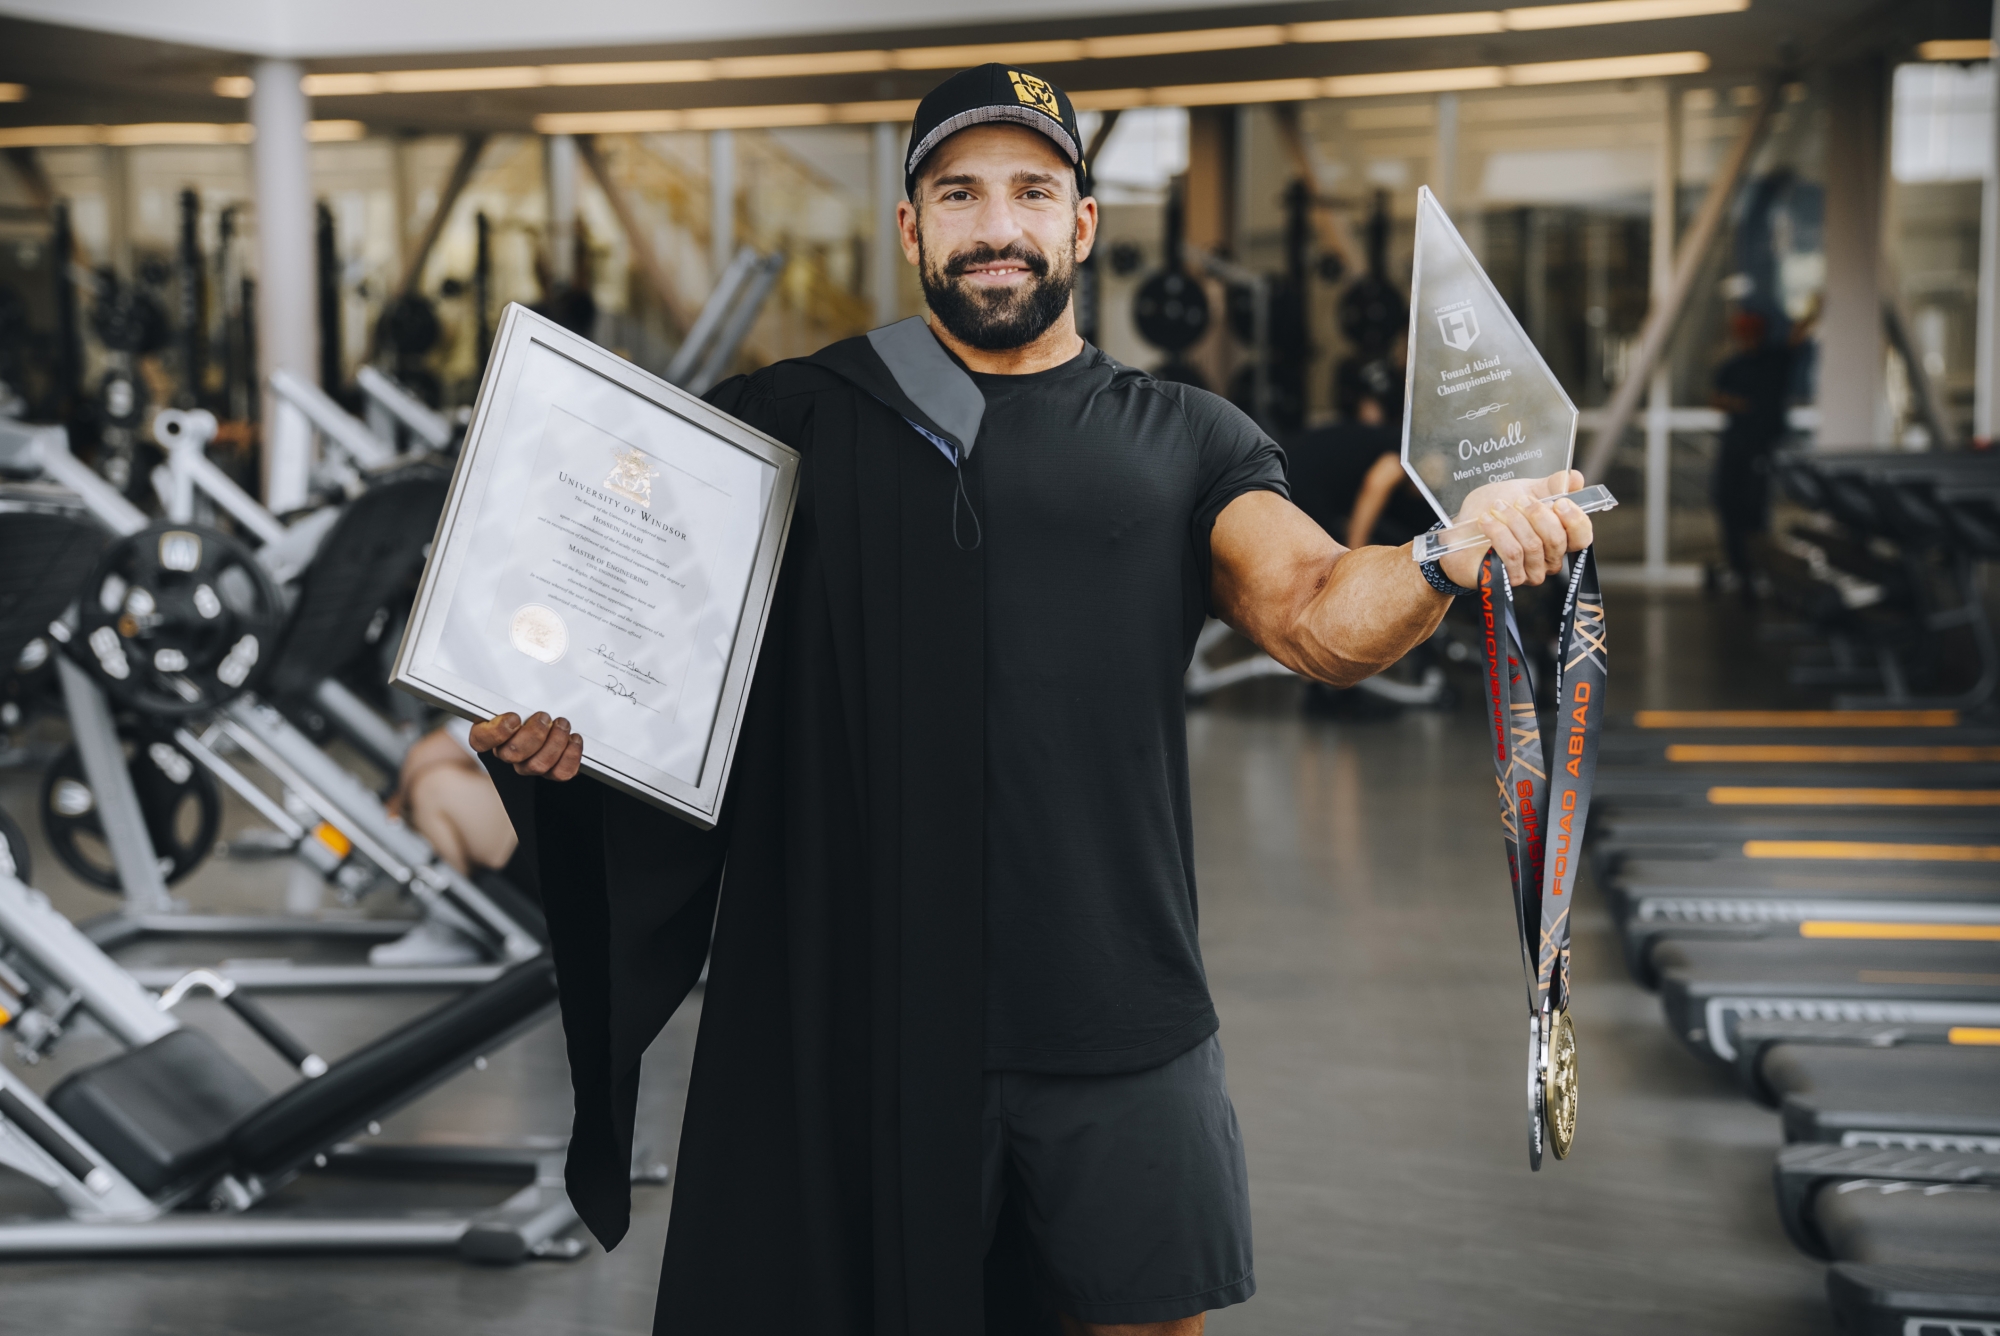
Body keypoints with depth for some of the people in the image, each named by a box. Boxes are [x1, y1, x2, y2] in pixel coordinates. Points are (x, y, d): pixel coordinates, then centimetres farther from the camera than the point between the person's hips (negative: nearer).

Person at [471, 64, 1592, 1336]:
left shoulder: (1184, 442, 9)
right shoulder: (791, 419, 8)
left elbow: (1324, 617, -5)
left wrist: (1460, 549, -25)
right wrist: (538, 716, -16)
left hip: (1114, 1020, 1)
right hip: (853, 1010, 0)